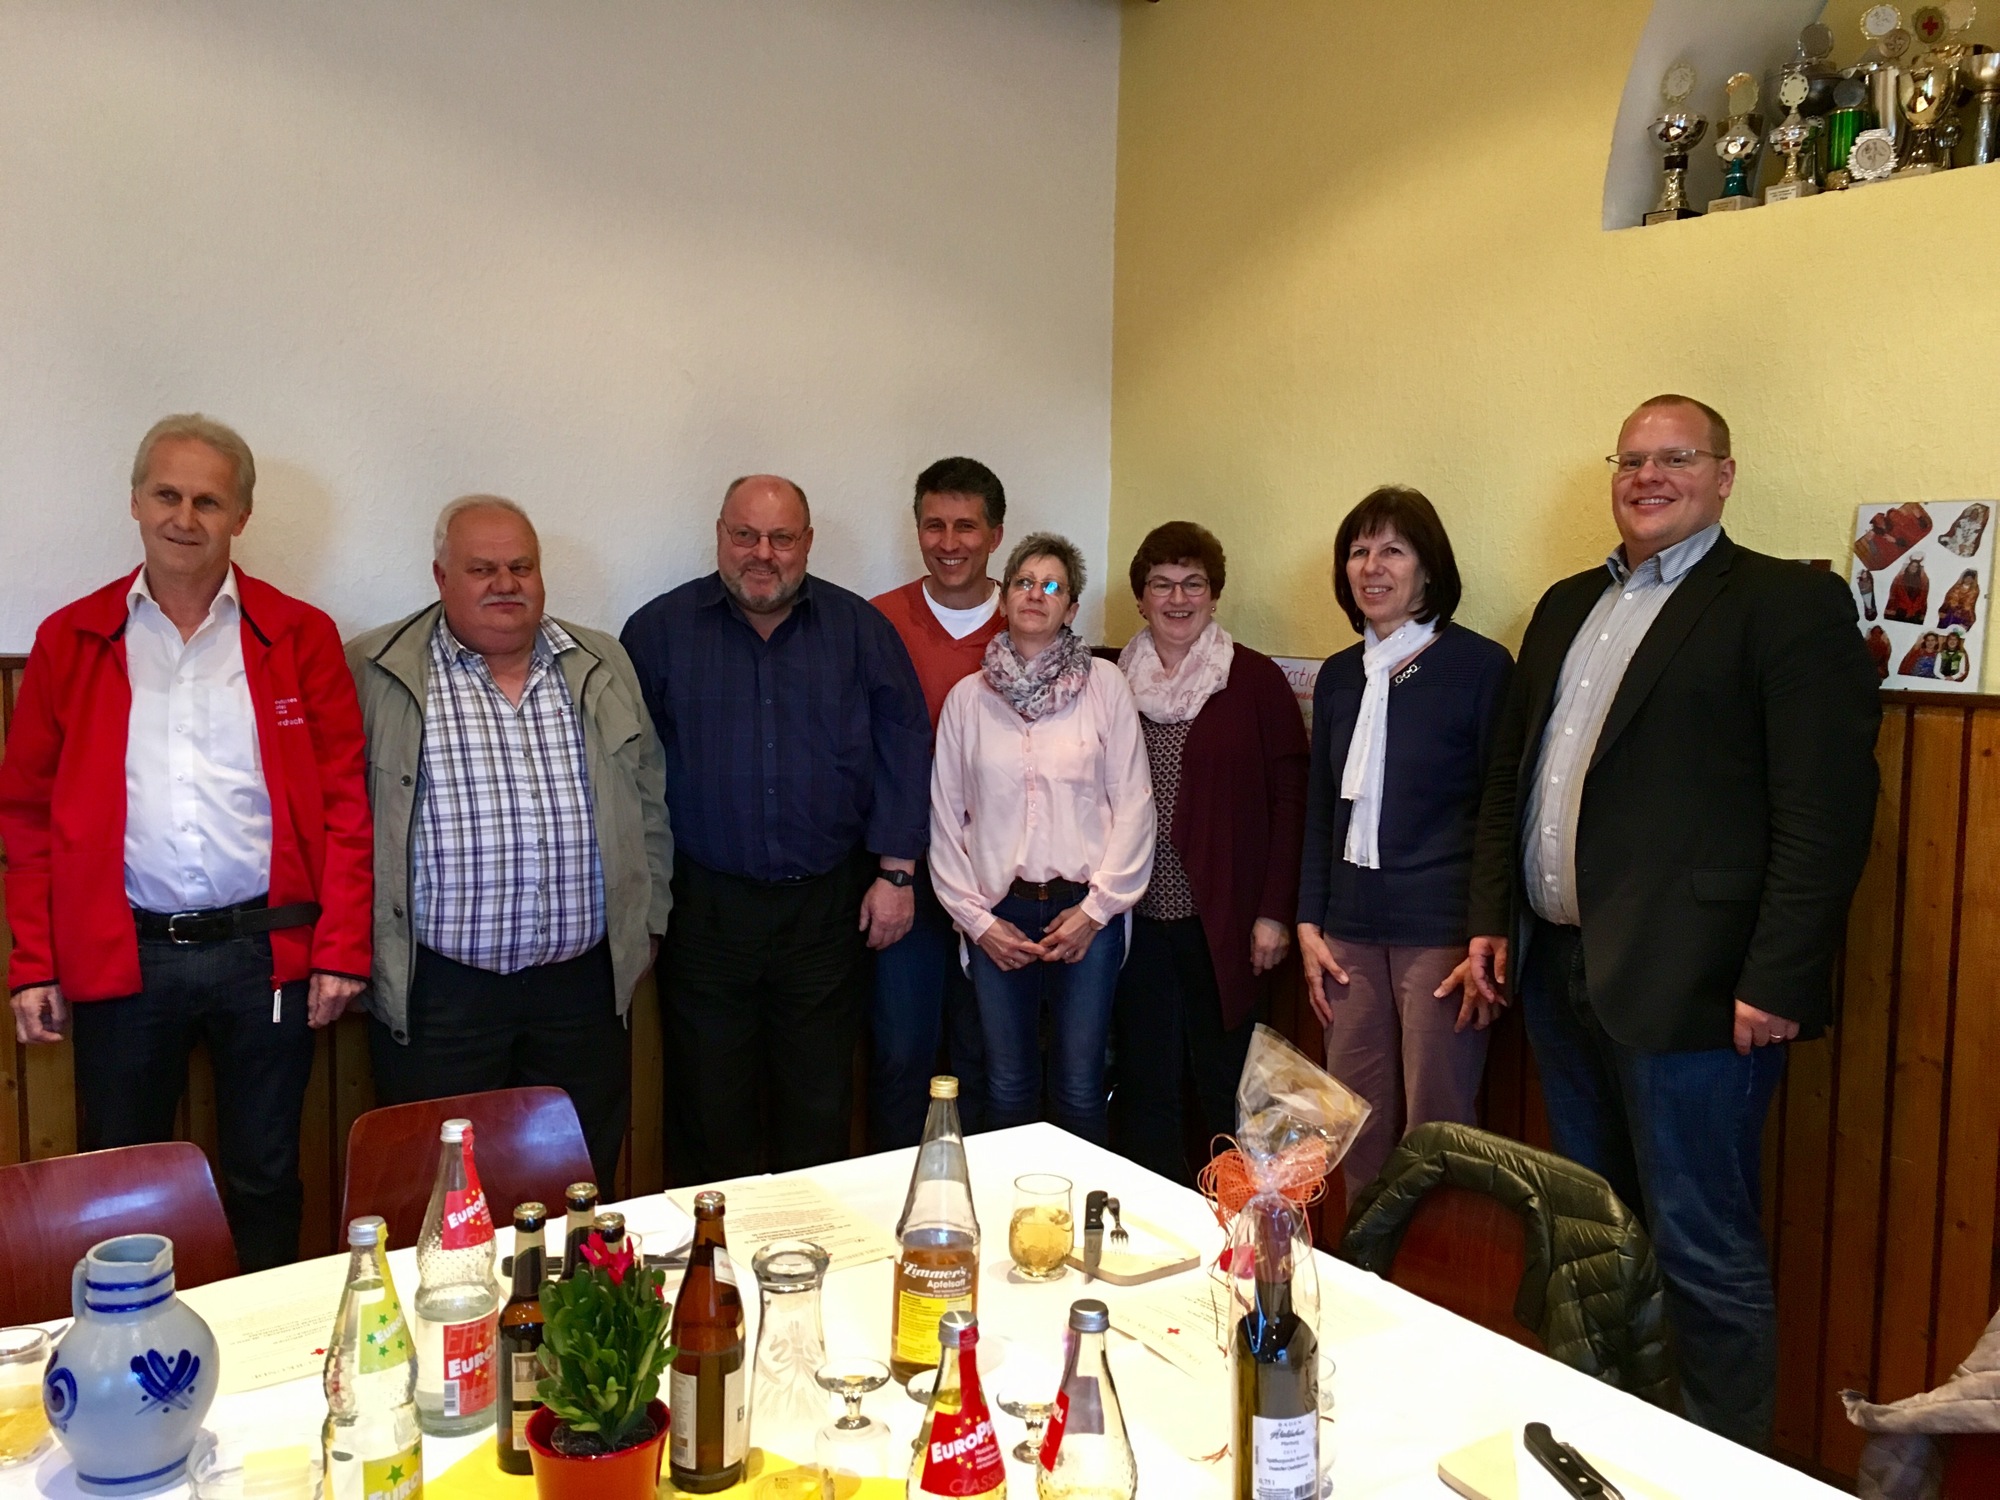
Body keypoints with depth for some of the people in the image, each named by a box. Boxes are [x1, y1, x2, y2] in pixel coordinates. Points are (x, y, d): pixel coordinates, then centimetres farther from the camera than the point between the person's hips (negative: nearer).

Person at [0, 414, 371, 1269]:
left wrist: (342, 949, -6)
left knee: (265, 1182, 12)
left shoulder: (300, 638, 2)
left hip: (267, 950, -1)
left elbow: (344, 804, 0)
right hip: (119, 957, 1)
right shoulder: (69, 642, 5)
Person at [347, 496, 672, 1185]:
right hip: (436, 993, -3)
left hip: (583, 984, 3)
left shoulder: (602, 666, 10)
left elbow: (648, 802, 15)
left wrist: (646, 921, 13)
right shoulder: (375, 673, -2)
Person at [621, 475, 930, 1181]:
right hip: (705, 904, 0)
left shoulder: (861, 630, 4)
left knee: (819, 1108, 11)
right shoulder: (659, 630, 2)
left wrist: (896, 872, -1)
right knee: (709, 1110, 7)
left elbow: (905, 751, 4)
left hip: (829, 904, 1)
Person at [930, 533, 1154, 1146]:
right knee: (1007, 1088, 8)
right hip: (999, 916, 1)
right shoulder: (968, 698, 5)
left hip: (1085, 911, -1)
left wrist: (1096, 908, -6)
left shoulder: (1105, 685, 1)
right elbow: (945, 817, 6)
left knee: (1080, 1089, 3)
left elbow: (1133, 803, -1)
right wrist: (976, 918, 0)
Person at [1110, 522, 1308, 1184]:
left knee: (1224, 1087, 3)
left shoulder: (1255, 678, 0)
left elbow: (1290, 798, -2)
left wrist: (1275, 911, -7)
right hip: (1137, 918, 3)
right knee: (1144, 1088, 7)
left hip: (1224, 923, -2)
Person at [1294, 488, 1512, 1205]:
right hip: (1351, 933, 5)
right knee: (1358, 1133, 9)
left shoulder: (1480, 665, -5)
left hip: (1441, 931, -5)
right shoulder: (1339, 676, 12)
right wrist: (1309, 923, 10)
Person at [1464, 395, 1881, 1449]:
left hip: (1687, 991, -7)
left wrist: (1776, 981, -18)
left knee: (1702, 1254, 0)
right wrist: (1492, 918, 13)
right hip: (1561, 972, 7)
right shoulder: (1568, 606, 15)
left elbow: (1826, 813, -13)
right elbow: (1508, 775, 19)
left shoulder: (1789, 604, -7)